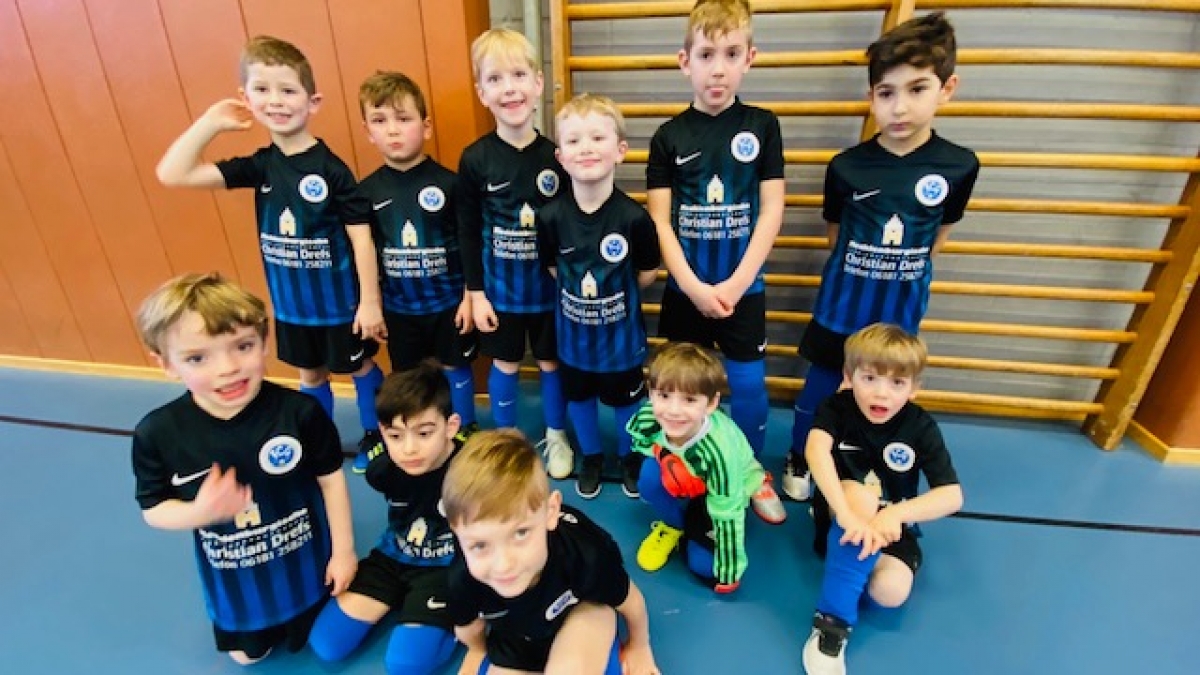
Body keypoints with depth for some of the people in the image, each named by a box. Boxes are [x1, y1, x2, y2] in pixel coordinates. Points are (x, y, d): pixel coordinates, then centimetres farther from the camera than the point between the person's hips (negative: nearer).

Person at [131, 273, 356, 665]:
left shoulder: (300, 412, -28)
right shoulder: (157, 434, -21)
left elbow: (331, 479, -14)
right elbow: (153, 511, -8)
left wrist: (343, 550, -7)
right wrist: (200, 513, -31)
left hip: (304, 564, -2)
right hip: (232, 580, 2)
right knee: (248, 655, 26)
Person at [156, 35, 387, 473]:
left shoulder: (331, 169, -16)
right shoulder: (260, 165, -3)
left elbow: (361, 236, -15)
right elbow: (172, 174, -6)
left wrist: (370, 301, -15)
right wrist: (212, 120, -9)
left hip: (340, 300, -4)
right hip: (290, 300, 5)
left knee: (360, 366, 16)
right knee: (310, 375, 20)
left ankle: (374, 434, 37)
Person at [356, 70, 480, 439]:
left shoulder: (448, 183, -13)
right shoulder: (367, 190, -3)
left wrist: (469, 296, -8)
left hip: (448, 300, -3)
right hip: (397, 305, 3)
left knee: (454, 367, 14)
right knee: (407, 377, 18)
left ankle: (466, 433, 35)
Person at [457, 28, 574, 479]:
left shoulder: (556, 154, -8)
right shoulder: (474, 159, -8)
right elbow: (467, 231, -3)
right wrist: (475, 291, -4)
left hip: (551, 286, 0)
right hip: (499, 287, 0)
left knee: (551, 361, 14)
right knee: (505, 363, 15)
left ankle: (556, 437, 36)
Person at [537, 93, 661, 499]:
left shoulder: (633, 217, -22)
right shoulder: (552, 217, -15)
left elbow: (648, 272, -8)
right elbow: (553, 267, 1)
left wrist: (616, 293, -4)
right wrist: (580, 291, -5)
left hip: (620, 331, -2)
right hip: (572, 330, 3)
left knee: (625, 400, 18)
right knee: (578, 398, 21)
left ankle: (629, 457, 46)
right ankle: (591, 457, 48)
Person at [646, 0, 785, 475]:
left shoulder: (762, 126, -1)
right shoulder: (668, 136, -2)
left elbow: (771, 212, -4)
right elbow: (659, 221, -5)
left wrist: (735, 284, -12)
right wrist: (694, 286, -13)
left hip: (743, 287, 0)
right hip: (684, 289, 1)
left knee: (748, 385, 6)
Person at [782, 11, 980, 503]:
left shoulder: (959, 167, -9)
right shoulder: (846, 167, -12)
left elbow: (939, 234, 8)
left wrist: (902, 274, 8)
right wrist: (862, 273, 6)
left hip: (902, 315, 1)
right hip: (842, 310, -1)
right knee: (818, 394, 13)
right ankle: (798, 461, 38)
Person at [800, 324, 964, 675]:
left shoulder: (921, 426, -15)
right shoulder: (837, 407, -19)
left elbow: (953, 496, -19)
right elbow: (816, 448, -39)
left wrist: (897, 514, -37)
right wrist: (849, 514, -51)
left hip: (891, 522, 1)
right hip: (839, 509, -1)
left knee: (891, 591, -29)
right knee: (859, 493, -37)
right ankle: (832, 623, -32)